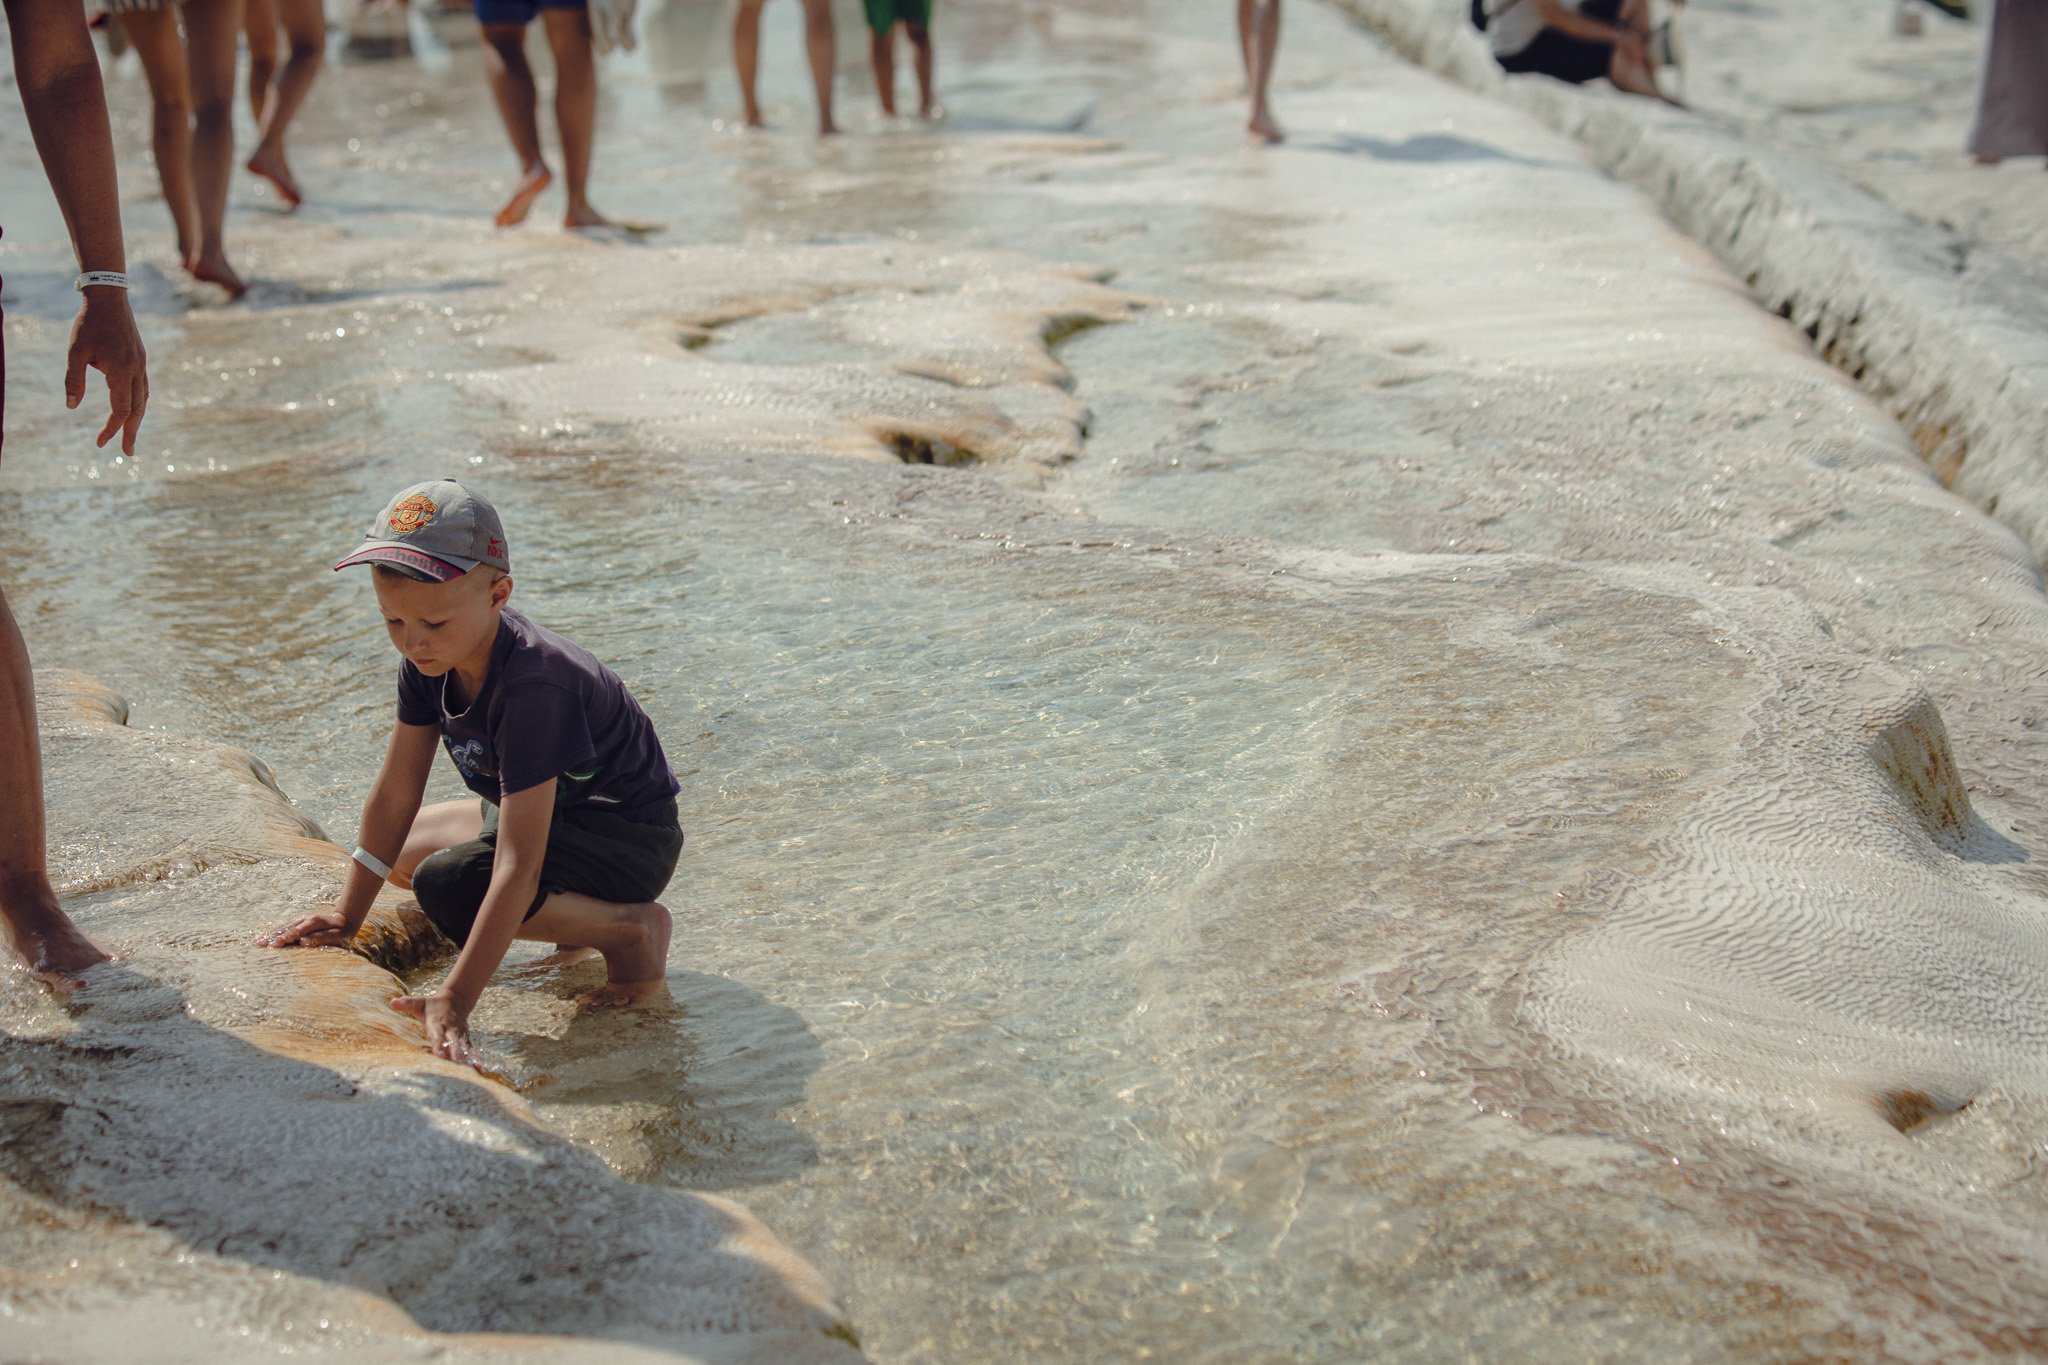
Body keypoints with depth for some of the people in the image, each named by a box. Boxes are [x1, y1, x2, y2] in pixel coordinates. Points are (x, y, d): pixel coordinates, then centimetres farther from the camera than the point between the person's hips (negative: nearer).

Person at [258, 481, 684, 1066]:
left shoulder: (532, 687, -35)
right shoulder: (428, 662, -9)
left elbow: (518, 865, -39)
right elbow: (395, 796, 0)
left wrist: (455, 999, -42)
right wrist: (346, 917, 0)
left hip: (628, 836, -9)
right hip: (546, 813, 9)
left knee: (446, 886, -28)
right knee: (402, 852, 19)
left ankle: (632, 927, -12)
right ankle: (578, 911, 11)